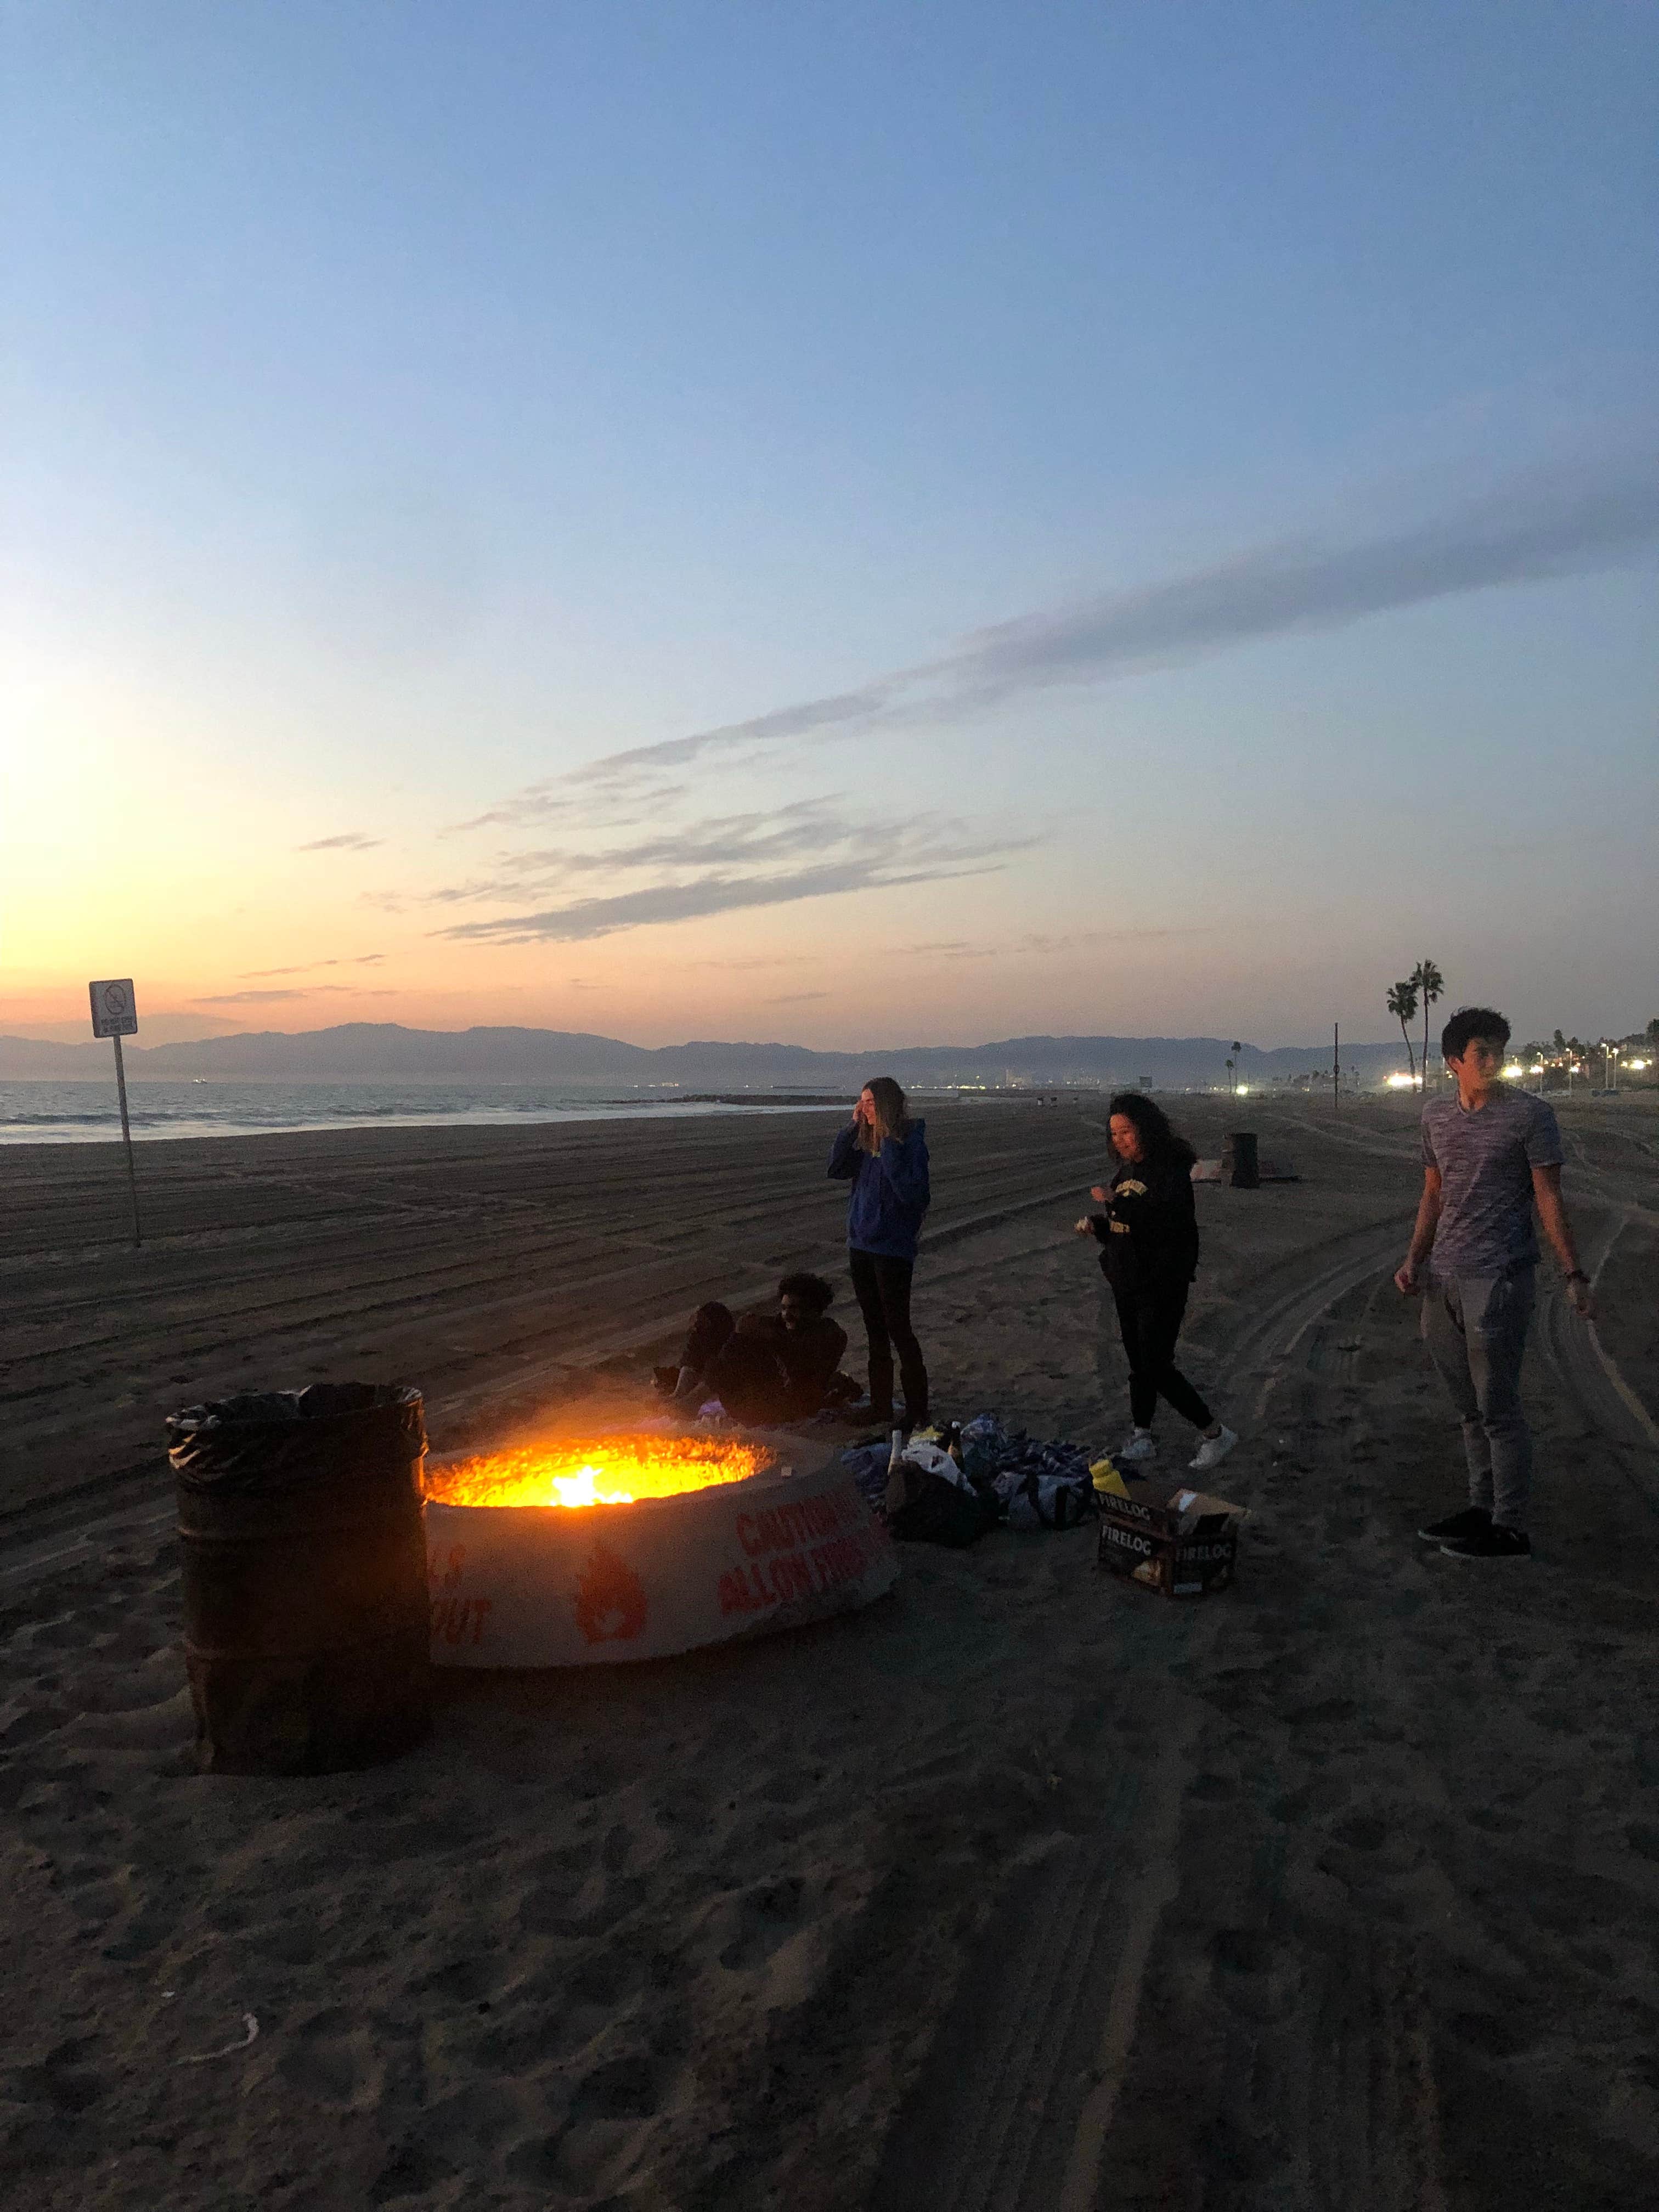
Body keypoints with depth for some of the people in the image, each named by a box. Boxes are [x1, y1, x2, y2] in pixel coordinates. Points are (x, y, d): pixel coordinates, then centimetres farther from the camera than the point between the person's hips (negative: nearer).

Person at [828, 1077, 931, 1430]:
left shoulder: (910, 1140, -14)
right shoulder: (866, 1140, 7)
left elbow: (910, 1190, -24)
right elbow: (837, 1168, 2)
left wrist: (888, 1145, -24)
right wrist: (853, 1126, -4)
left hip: (893, 1247, -7)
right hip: (861, 1244, 8)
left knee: (898, 1328, -2)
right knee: (875, 1331, 14)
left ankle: (917, 1413, 8)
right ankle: (881, 1410, 24)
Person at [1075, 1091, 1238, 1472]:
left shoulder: (1172, 1169, -15)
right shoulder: (1126, 1170, 10)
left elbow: (1168, 1222, -29)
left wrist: (1116, 1201, -27)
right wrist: (1095, 1225, -1)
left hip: (1162, 1286, -8)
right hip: (1126, 1284, 8)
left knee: (1156, 1367, -7)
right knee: (1139, 1364, 15)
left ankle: (1215, 1435, 7)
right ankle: (1142, 1439, 26)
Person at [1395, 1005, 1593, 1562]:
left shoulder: (1529, 1115, -7)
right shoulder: (1437, 1114, 9)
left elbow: (1549, 1199, -7)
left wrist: (1573, 1274, -11)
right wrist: (1415, 1260, 7)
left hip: (1497, 1280, -6)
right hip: (1445, 1281, 6)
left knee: (1498, 1409, -1)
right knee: (1469, 1407, 15)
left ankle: (1510, 1529, 8)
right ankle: (1481, 1509, 27)